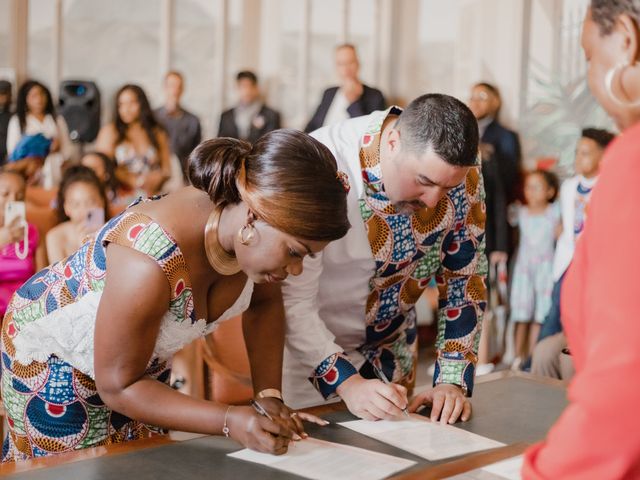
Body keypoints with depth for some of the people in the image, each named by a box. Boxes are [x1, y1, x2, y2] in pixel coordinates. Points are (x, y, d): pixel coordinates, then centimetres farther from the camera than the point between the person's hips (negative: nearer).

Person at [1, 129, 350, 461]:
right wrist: (229, 421, -35)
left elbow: (264, 304, -1)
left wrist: (269, 397, -11)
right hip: (51, 360, -6)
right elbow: (117, 386, -29)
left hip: (141, 358, 6)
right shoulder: (148, 265, -43)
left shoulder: (257, 232, -23)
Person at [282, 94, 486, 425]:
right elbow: (292, 300, -27)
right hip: (307, 347, -4)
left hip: (390, 346, 4)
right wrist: (346, 382, -36)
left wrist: (453, 380, -13)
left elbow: (464, 277, -7)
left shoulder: (461, 173, -17)